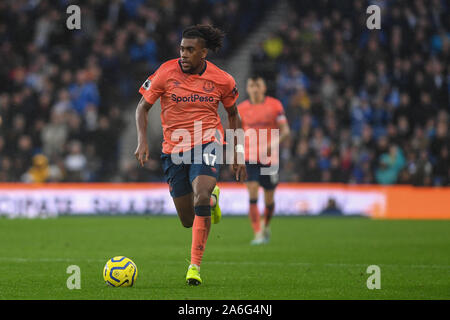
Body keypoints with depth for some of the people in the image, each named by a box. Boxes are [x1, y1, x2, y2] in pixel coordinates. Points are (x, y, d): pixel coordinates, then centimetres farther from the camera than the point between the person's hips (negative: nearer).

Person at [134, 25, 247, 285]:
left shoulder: (222, 80, -4)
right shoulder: (166, 73, -7)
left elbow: (233, 115, 12)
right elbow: (143, 107, 2)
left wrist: (238, 157, 11)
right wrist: (143, 141, -14)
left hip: (207, 142, -2)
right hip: (174, 148, 2)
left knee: (200, 198, -28)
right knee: (188, 221, 6)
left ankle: (195, 265, -19)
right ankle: (211, 197, 43)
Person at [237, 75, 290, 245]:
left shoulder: (275, 105, -1)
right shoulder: (241, 108, 5)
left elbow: (285, 130, -4)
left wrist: (275, 142, -22)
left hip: (270, 158, 0)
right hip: (249, 159, 0)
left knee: (269, 200, 8)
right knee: (252, 195, -16)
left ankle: (265, 226, 37)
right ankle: (258, 234, -17)